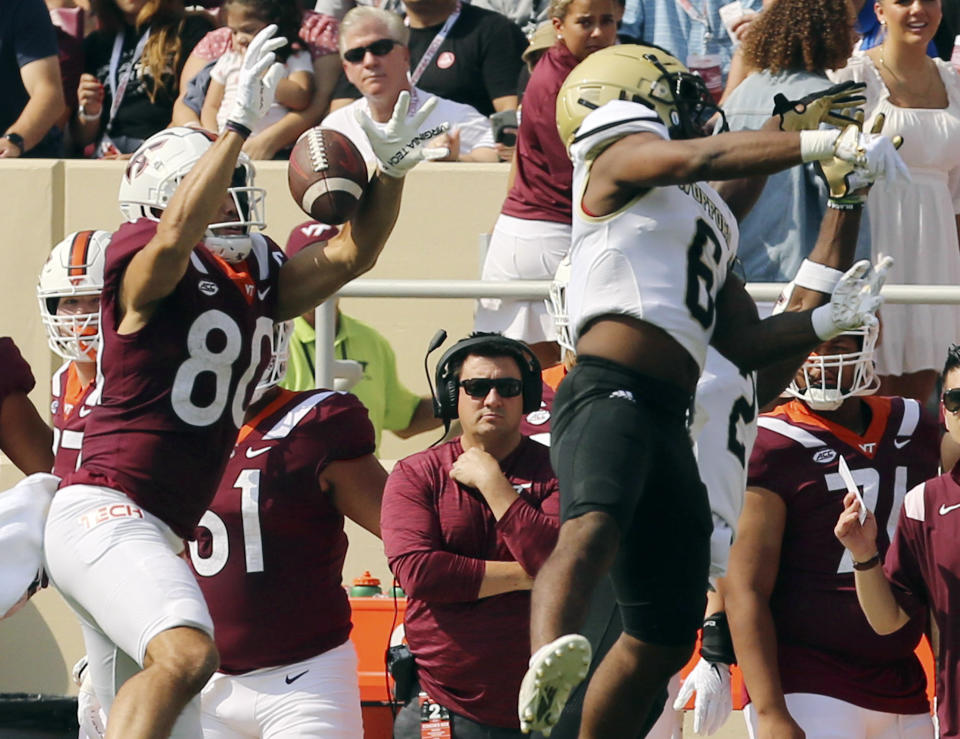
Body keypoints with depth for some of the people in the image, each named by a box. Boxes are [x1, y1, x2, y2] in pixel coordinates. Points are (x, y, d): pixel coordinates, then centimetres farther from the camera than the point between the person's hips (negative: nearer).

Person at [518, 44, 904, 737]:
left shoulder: (708, 219, 33)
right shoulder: (623, 157, 10)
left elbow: (748, 343, 31)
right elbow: (692, 159, -14)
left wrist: (827, 320, 14)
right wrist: (822, 140, -20)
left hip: (667, 421, 9)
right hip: (610, 395, -9)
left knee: (665, 638, 11)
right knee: (595, 525, -39)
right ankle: (550, 662, -64)